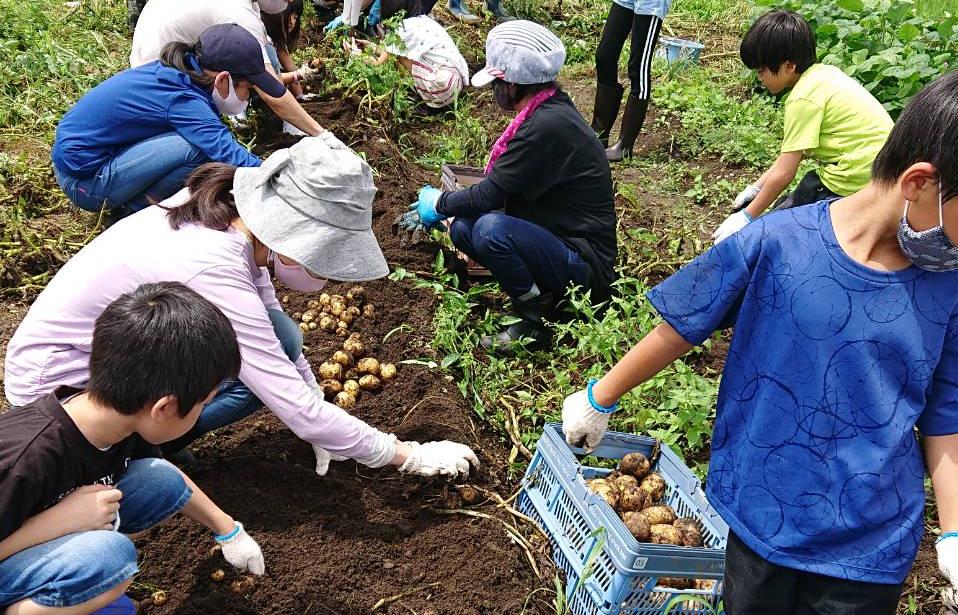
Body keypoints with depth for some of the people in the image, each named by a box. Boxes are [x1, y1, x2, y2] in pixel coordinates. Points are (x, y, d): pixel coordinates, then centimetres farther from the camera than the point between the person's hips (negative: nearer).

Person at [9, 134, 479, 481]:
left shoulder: (228, 218, -11)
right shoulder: (213, 270, -34)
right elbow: (300, 412, -31)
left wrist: (323, 428, -2)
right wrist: (412, 457, -21)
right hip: (59, 388, -8)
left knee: (276, 339, -8)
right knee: (261, 371, -21)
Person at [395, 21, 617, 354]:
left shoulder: (548, 126, -23)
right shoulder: (544, 112, 7)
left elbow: (491, 195, -19)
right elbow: (498, 188, 16)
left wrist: (439, 204, 0)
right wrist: (437, 211, 17)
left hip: (585, 266, -9)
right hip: (552, 240, 9)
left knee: (491, 228, -30)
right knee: (462, 228, 2)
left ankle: (534, 322, -9)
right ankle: (543, 294, 6)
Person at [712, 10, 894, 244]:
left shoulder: (804, 97, -17)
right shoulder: (824, 73, 8)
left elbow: (784, 173, -14)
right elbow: (794, 150, 14)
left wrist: (747, 216, -4)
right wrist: (757, 187, 18)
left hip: (856, 182, -9)